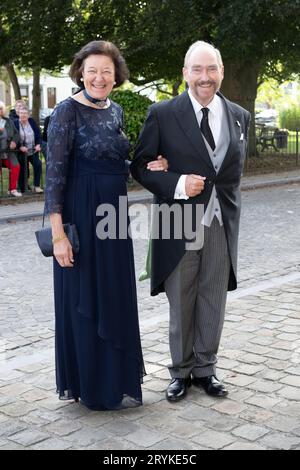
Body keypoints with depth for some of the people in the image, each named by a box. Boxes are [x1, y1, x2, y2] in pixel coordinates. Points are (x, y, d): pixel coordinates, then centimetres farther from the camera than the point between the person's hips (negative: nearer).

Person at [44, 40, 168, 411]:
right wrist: (57, 232, -20)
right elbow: (54, 174, -15)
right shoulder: (68, 111, -11)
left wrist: (147, 168, 0)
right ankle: (93, 387, 18)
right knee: (84, 301, 4)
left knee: (116, 299, 14)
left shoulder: (115, 111, 10)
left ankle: (114, 377, 30)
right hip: (81, 217, -7)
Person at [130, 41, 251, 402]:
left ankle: (205, 369, 28)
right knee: (181, 305, 9)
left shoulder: (239, 116, 7)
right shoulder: (162, 114, -5)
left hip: (221, 227, 3)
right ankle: (181, 371, 26)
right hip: (180, 226, -3)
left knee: (213, 303, 11)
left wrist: (230, 212, 8)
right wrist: (177, 185, -17)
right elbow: (140, 166, -3)